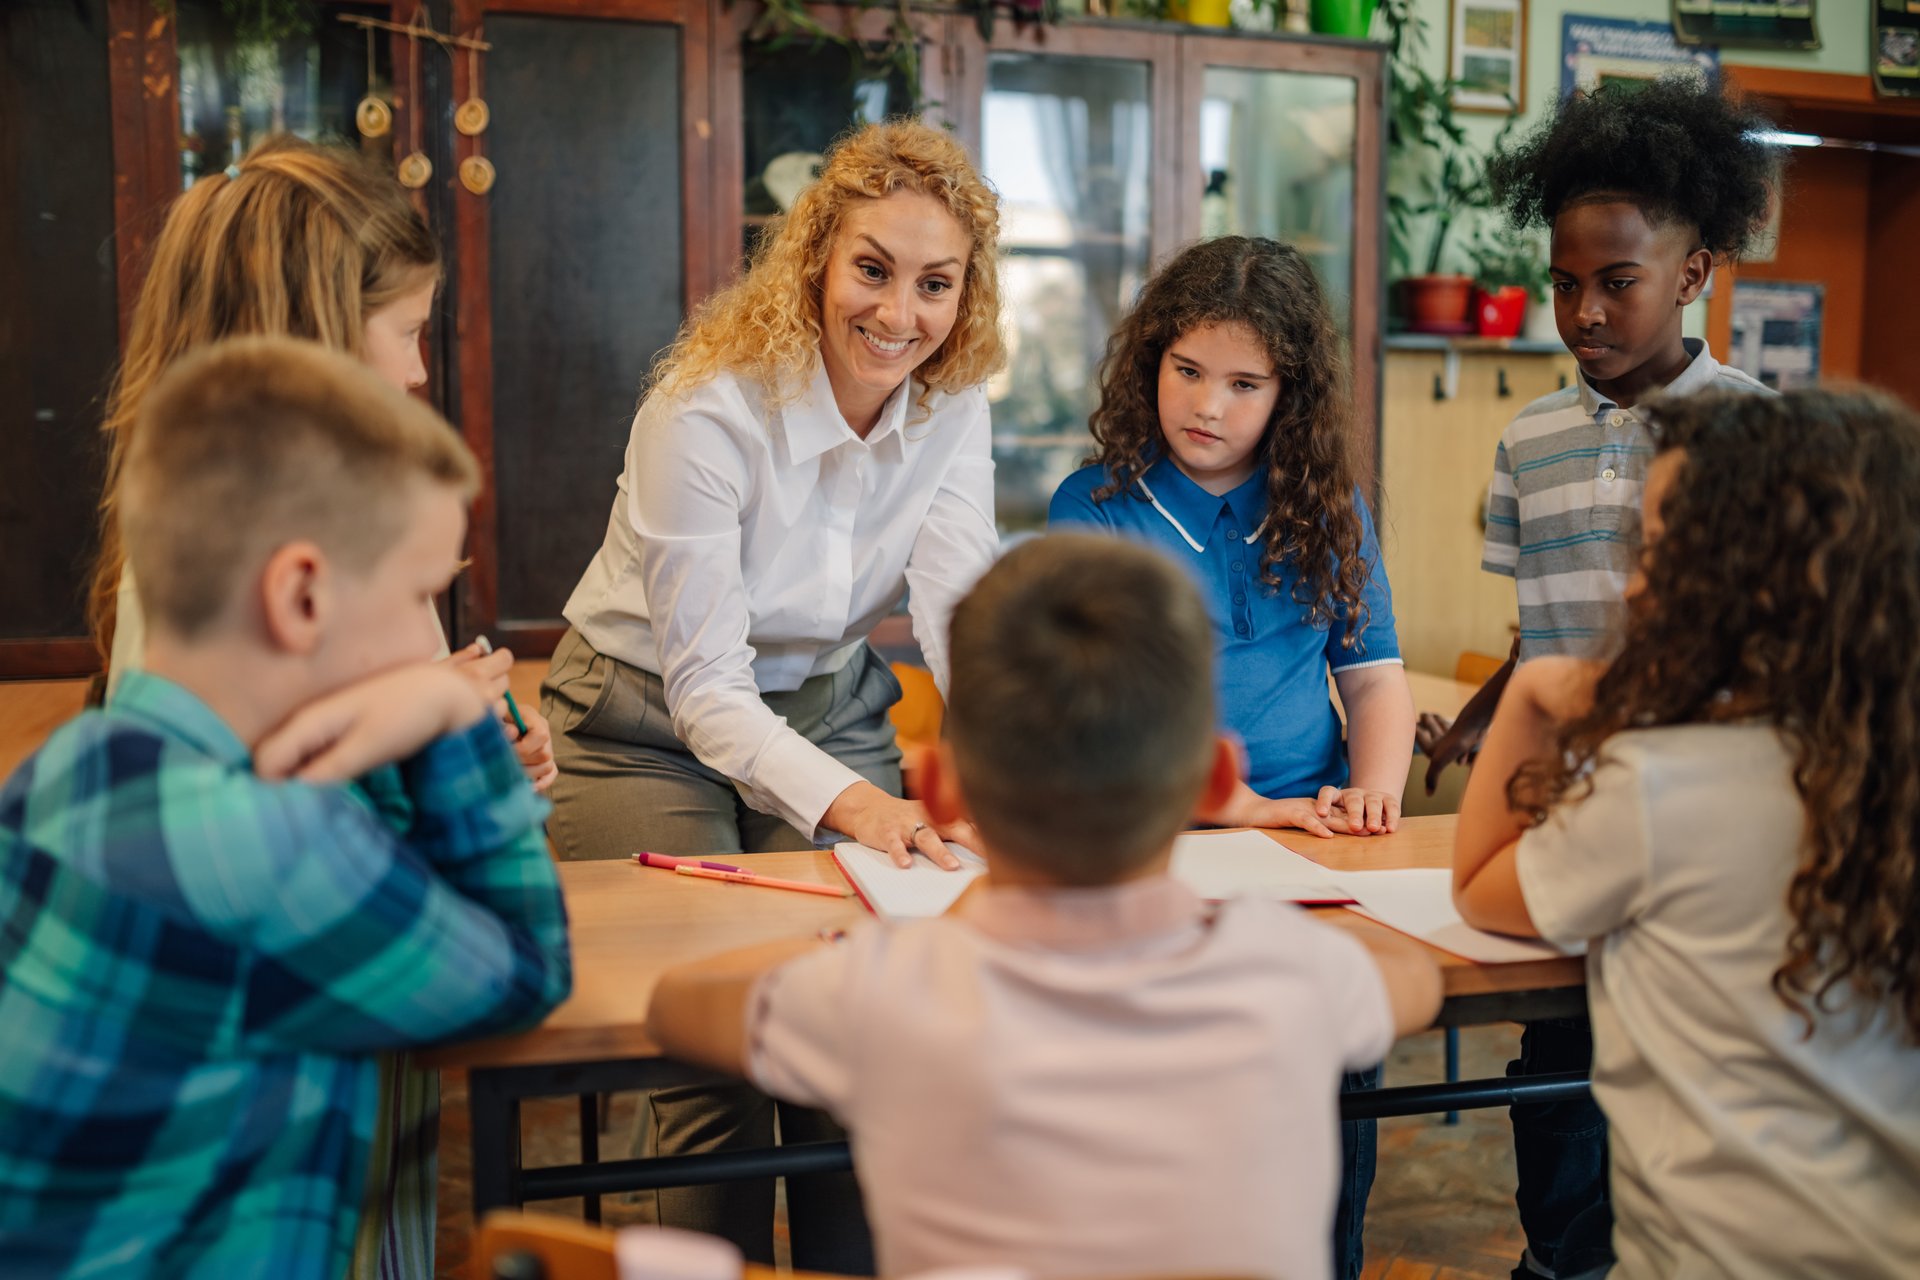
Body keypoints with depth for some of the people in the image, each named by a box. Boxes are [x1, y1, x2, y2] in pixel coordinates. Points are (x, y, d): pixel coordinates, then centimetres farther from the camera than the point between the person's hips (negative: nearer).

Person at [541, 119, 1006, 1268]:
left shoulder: (953, 410, -9)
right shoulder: (707, 409, -25)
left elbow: (963, 613, -20)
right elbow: (706, 688, -26)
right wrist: (851, 804, -42)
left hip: (831, 711, 4)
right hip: (650, 728, -4)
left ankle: (855, 1266, 11)